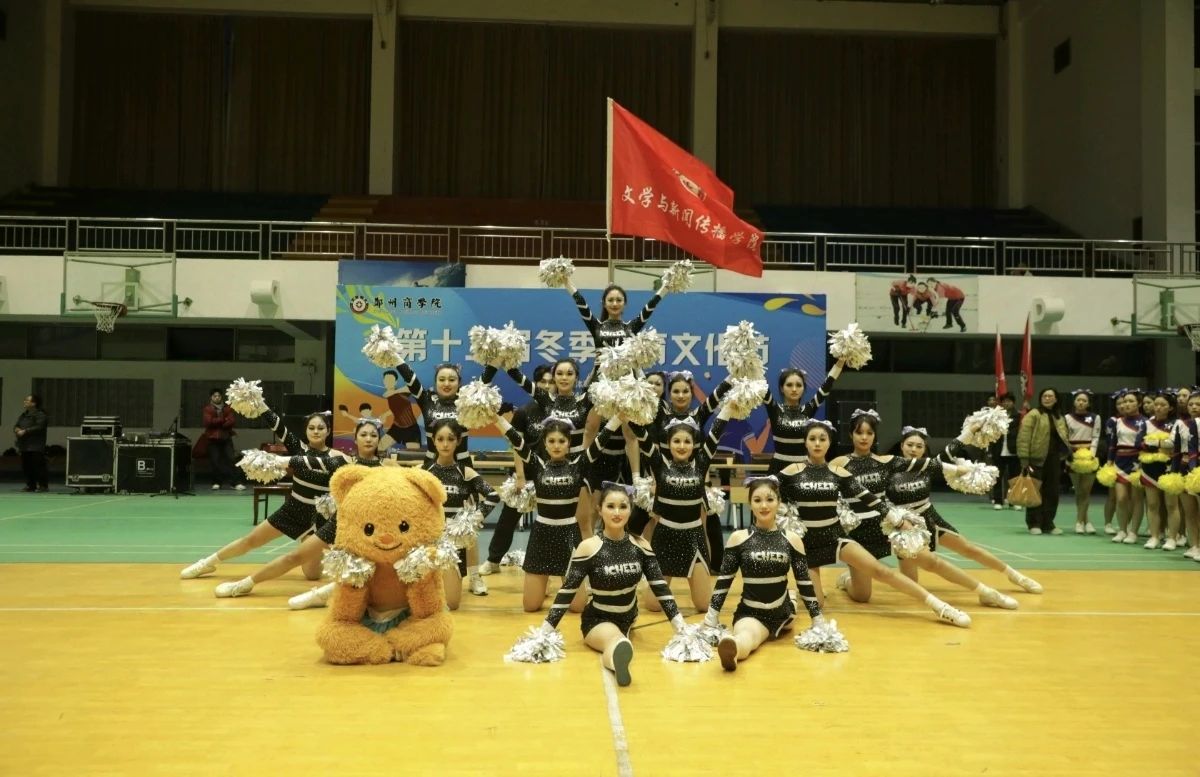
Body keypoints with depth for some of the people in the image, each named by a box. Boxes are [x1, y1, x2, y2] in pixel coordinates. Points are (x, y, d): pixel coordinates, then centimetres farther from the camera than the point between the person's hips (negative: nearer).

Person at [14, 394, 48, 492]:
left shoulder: (40, 414, -8)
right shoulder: (23, 415, 19)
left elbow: (39, 427, -19)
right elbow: (16, 425, 19)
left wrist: (25, 431, -19)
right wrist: (17, 429, -4)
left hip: (36, 447, -8)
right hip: (24, 446, 9)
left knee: (38, 466, -9)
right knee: (26, 466, 8)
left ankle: (43, 485, -5)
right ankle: (30, 485, 15)